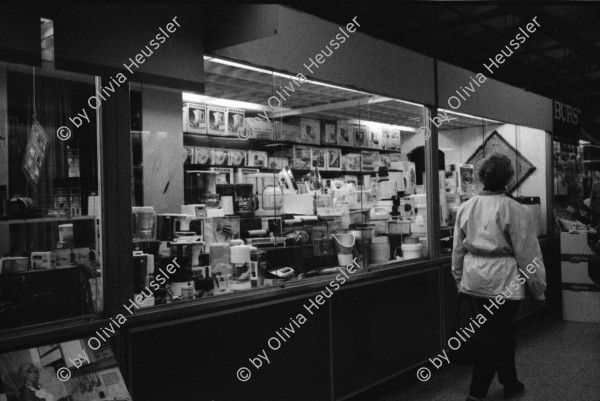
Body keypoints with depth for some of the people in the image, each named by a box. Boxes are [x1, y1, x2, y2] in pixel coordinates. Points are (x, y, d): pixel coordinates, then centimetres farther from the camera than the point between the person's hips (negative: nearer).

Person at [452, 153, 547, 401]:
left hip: (472, 284, 6)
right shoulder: (515, 211, -12)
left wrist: (460, 281, 21)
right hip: (502, 284, -6)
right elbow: (528, 255, -9)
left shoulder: (466, 208, 3)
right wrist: (539, 290, 2)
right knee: (494, 340, 6)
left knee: (502, 334, 21)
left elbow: (458, 250, 9)